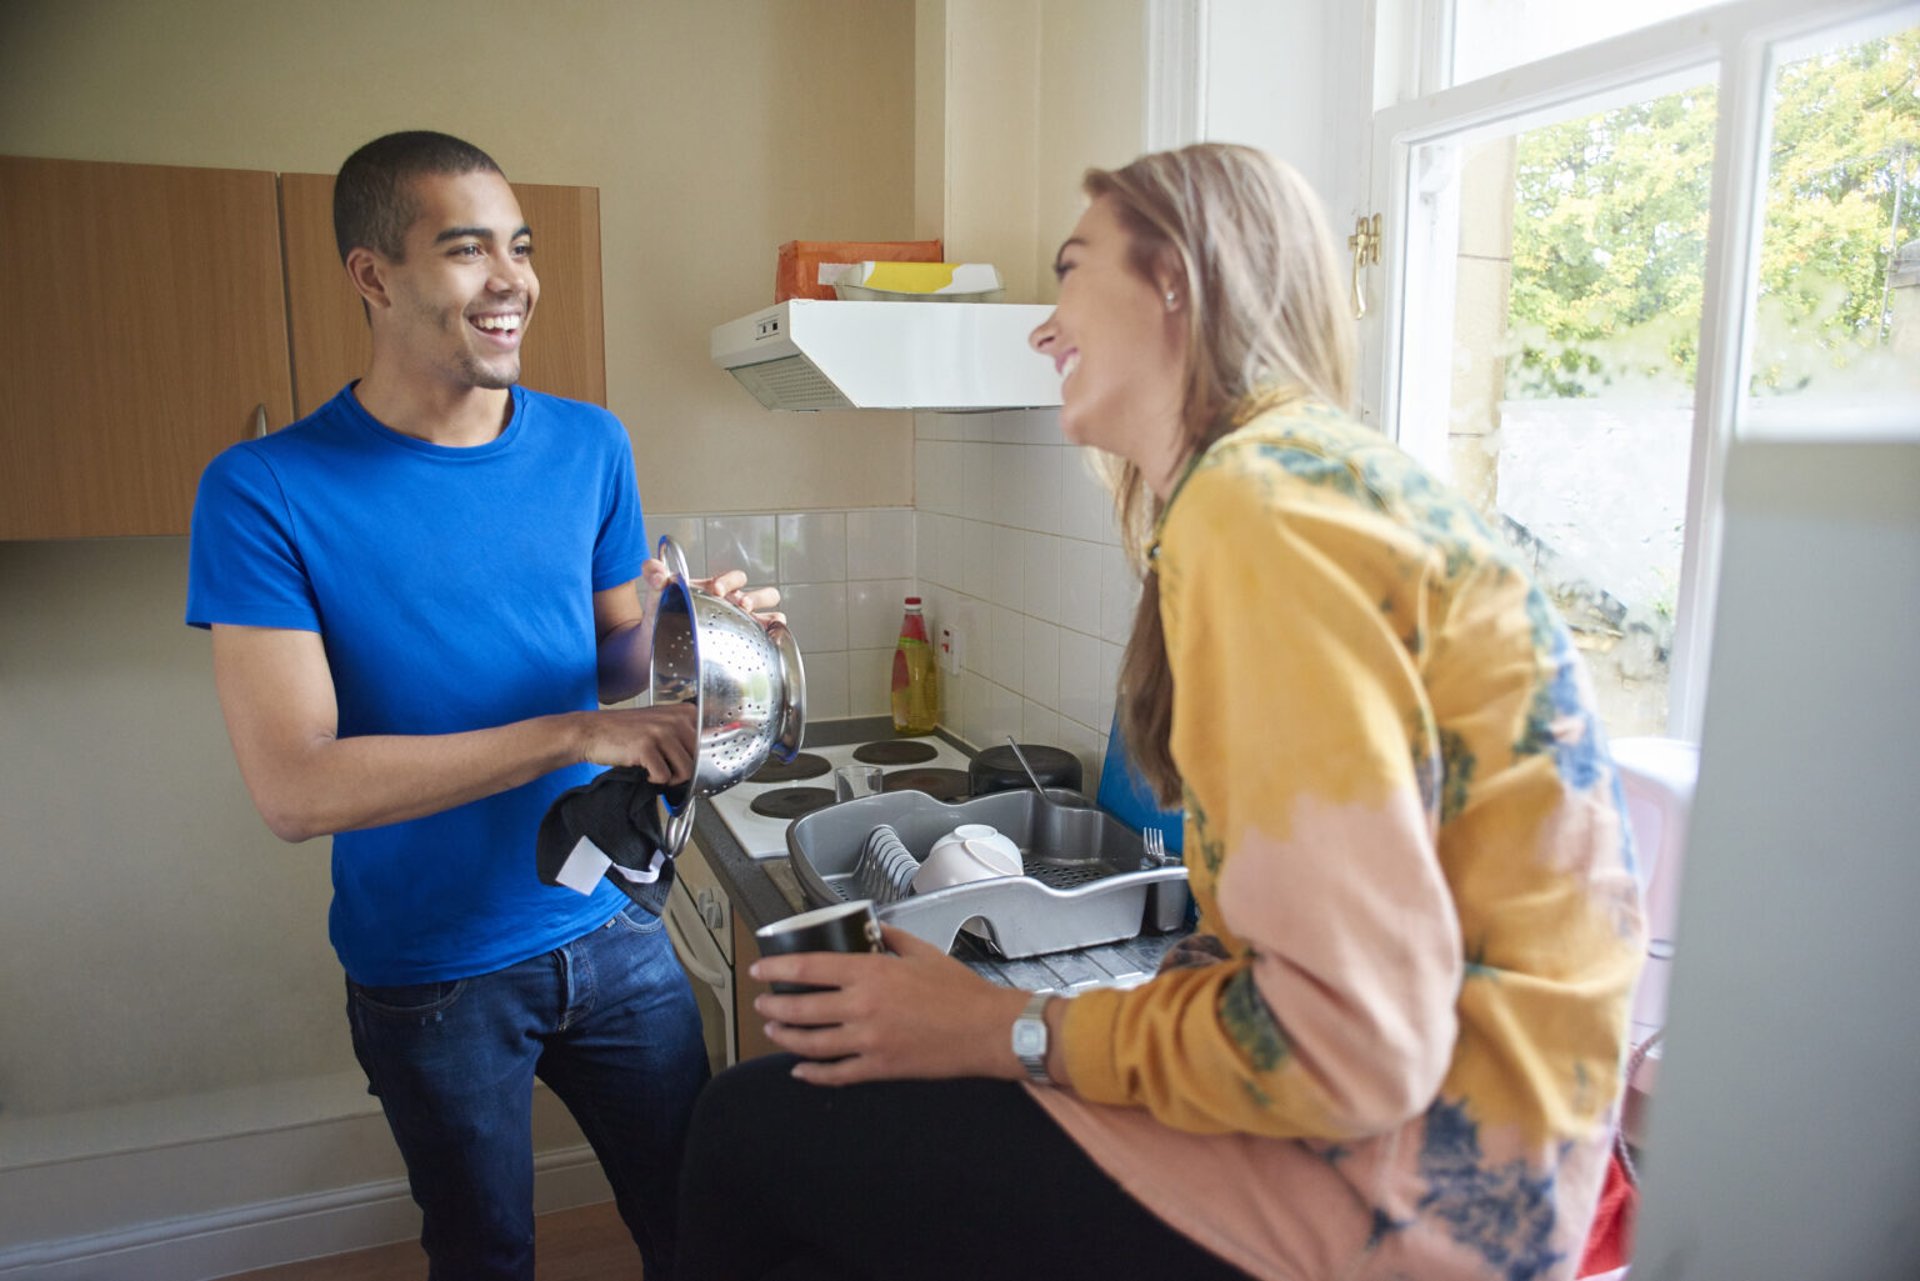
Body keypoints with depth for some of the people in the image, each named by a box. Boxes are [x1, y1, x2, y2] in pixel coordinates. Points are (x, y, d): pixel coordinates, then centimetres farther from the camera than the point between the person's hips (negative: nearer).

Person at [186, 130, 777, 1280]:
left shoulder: (590, 447, -2)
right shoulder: (265, 492, -15)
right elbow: (294, 788, -21)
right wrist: (573, 733, -28)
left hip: (611, 931, 3)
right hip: (430, 977, -2)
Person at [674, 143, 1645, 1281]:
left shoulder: (1261, 501, -19)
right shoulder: (1313, 467, 11)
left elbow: (1351, 1040, -23)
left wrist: (1005, 1032, -10)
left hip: (1412, 1188, -9)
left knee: (754, 1131, -7)